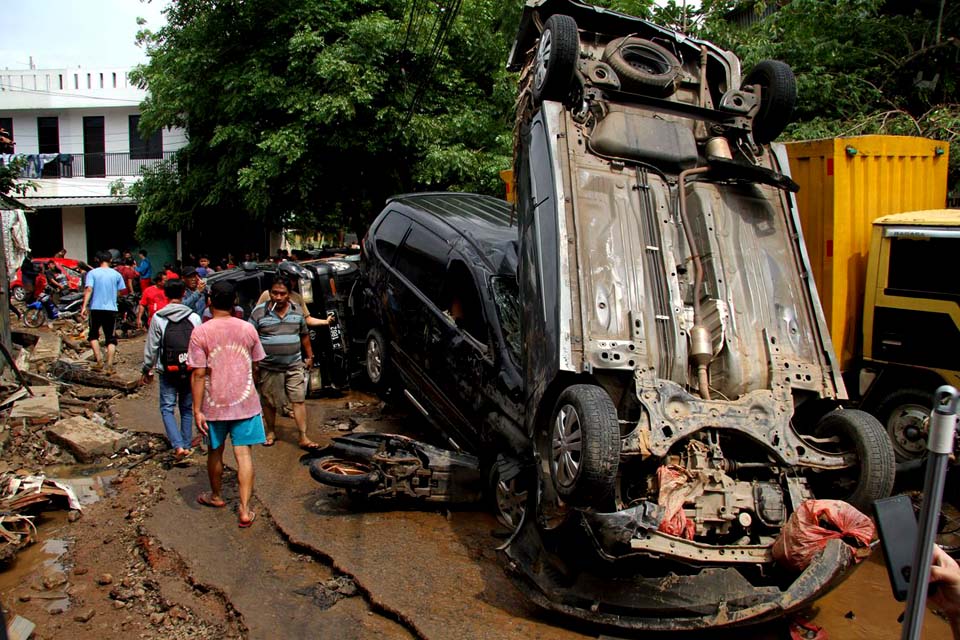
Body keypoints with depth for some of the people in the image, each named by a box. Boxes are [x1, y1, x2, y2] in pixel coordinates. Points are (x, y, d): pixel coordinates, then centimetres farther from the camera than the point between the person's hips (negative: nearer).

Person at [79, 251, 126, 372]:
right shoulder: (116, 274, 3)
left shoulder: (92, 273, -2)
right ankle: (109, 365, -3)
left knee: (94, 334, 15)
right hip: (111, 309, 1)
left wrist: (84, 306, -15)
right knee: (110, 338, 4)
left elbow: (89, 289, -13)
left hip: (96, 308, -1)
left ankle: (98, 360, 2)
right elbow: (121, 292, 7)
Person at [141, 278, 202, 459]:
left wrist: (147, 370, 8)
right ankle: (186, 446, 18)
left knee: (167, 408, 6)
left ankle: (178, 446, -8)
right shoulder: (194, 317, -3)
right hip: (190, 370, 2)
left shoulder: (158, 318, -7)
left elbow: (151, 347, -3)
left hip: (168, 372, -2)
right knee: (187, 409, 14)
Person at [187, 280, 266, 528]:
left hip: (214, 404, -1)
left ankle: (216, 496, 38)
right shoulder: (248, 329, -2)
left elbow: (198, 374, -13)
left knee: (215, 451, 18)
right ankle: (245, 510, -2)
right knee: (244, 454, 2)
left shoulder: (200, 333, -10)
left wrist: (197, 410, -8)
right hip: (245, 402, 1)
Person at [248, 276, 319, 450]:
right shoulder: (259, 312, -5)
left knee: (299, 400, -3)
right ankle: (271, 432, 31)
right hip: (269, 367, -1)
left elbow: (304, 335, 16)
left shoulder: (297, 310, 5)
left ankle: (304, 438, 0)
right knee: (269, 402, 11)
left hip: (294, 366, 2)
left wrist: (309, 356, 17)